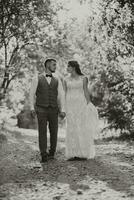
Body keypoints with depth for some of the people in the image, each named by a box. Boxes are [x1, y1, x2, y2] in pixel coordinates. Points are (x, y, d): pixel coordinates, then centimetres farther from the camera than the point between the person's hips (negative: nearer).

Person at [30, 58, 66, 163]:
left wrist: (62, 111, -9)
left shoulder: (57, 81, 10)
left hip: (53, 110, 3)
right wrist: (32, 108, -12)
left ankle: (52, 153, 22)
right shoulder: (37, 79, 3)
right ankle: (44, 156, -11)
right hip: (41, 110, -2)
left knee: (54, 132, 3)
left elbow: (61, 96, 3)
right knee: (42, 132, -11)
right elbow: (32, 94, 1)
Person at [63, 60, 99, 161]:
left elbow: (86, 92, 1)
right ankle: (73, 154, 1)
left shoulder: (83, 78, 3)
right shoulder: (66, 80, 11)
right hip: (70, 105, 2)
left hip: (81, 104, -2)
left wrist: (88, 106, -6)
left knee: (82, 128, -4)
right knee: (72, 129, -2)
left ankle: (83, 153, 2)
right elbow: (65, 94, 9)